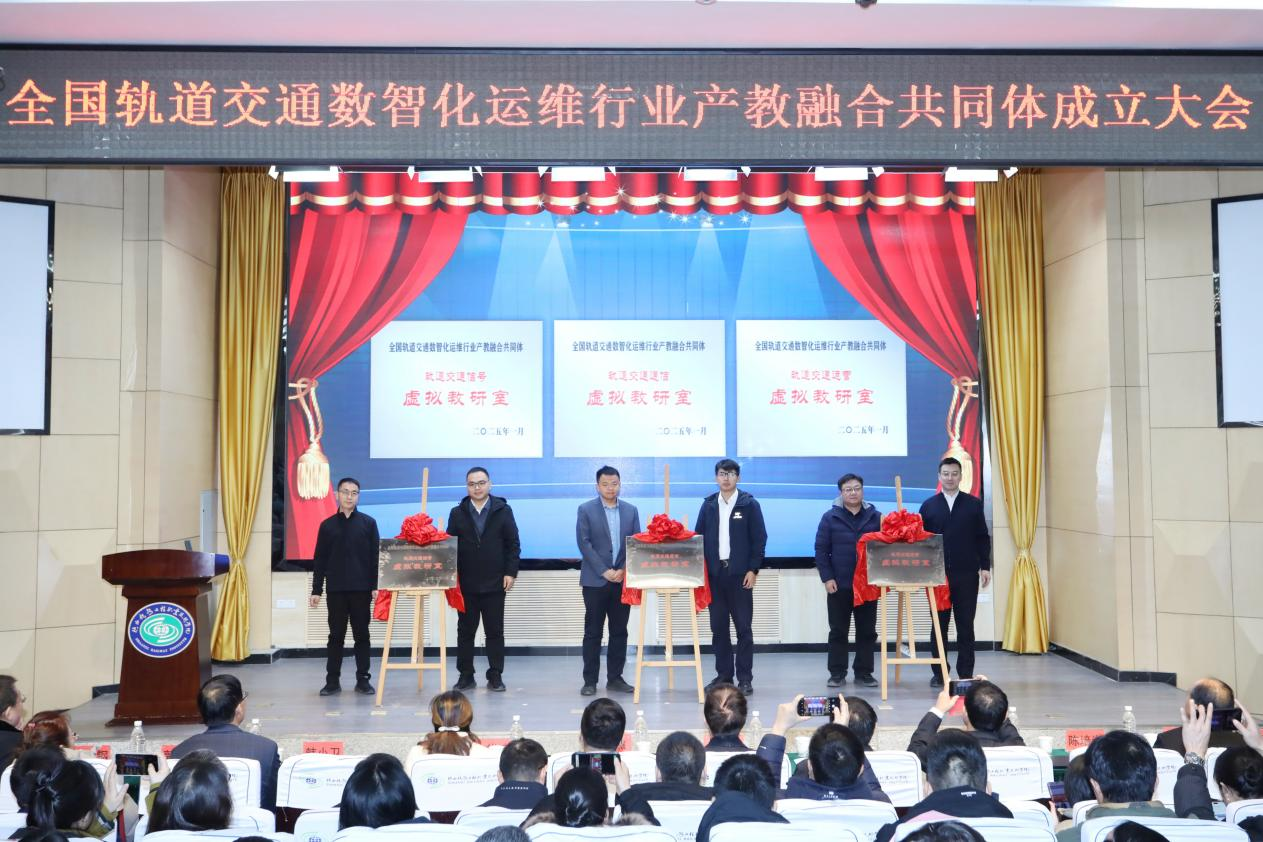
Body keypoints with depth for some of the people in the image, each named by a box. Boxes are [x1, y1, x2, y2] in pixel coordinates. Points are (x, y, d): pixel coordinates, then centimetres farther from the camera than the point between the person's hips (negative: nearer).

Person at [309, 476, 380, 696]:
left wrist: (375, 586, -6)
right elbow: (320, 560, 7)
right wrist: (316, 590, 3)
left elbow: (375, 556, 1)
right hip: (335, 589, 1)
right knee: (336, 635, 6)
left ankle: (363, 680, 10)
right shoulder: (327, 525, 6)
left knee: (362, 634, 4)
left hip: (361, 589, -1)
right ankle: (332, 681, 11)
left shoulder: (368, 523, 3)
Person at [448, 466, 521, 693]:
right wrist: (451, 574, -6)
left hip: (494, 583, -1)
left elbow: (513, 544, 0)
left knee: (495, 631, 4)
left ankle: (495, 676, 12)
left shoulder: (503, 510, 2)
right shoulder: (457, 513, 5)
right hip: (465, 584, 1)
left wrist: (511, 572, -6)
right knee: (465, 631, 7)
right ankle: (466, 676, 15)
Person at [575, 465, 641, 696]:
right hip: (595, 580, -3)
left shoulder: (631, 510, 9)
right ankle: (590, 681, 6)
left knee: (619, 632, 6)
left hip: (622, 580, 3)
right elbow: (584, 543, -7)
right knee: (592, 632, 1)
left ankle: (615, 678, 15)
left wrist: (624, 570, -8)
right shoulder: (586, 510, 0)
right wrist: (605, 571, -13)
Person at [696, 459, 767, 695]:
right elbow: (699, 538, 9)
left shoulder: (749, 504, 1)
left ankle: (745, 678, 6)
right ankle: (723, 674, 15)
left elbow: (759, 539, -2)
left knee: (743, 627, 0)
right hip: (714, 573, 3)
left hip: (740, 574, -3)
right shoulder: (708, 505, 9)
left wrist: (753, 570, -9)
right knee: (718, 627, 6)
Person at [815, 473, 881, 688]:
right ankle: (837, 673, 12)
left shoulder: (876, 517, 5)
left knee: (867, 631, 6)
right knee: (838, 631, 5)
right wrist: (827, 578, -8)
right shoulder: (830, 517, 1)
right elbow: (821, 550, -1)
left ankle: (864, 672, 16)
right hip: (839, 586, -1)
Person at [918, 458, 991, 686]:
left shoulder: (974, 504, 6)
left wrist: (985, 567, -1)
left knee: (966, 625, 3)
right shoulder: (928, 506, 5)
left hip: (967, 574, 0)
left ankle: (966, 674, 11)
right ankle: (939, 673, 13)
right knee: (939, 624, 5)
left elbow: (983, 538, 5)